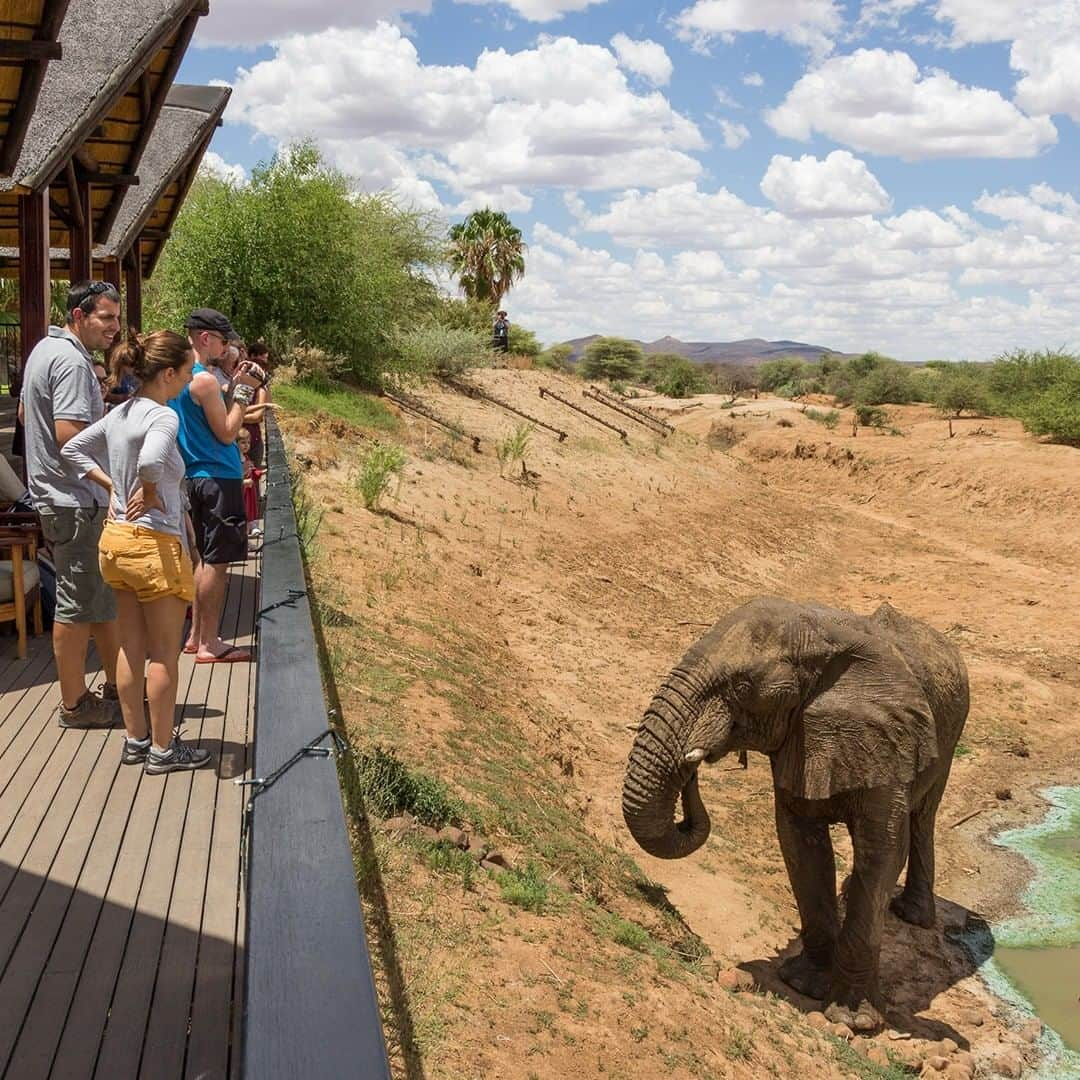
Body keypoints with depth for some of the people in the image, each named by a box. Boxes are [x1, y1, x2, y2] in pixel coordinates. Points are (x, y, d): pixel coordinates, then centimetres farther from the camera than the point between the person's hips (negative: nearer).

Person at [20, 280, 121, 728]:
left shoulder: (45, 348, 15)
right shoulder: (71, 361, -19)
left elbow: (25, 410, 27)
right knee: (78, 605, -1)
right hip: (75, 500, -11)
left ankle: (115, 684, 28)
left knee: (104, 594, 18)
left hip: (56, 493, 11)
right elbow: (70, 434, -28)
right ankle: (75, 704, 10)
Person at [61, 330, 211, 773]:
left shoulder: (119, 413, 8)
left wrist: (112, 487, 10)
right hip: (155, 543, -8)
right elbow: (151, 461, -38)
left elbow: (72, 450, 17)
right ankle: (162, 749, 15)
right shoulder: (163, 416, -18)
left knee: (131, 648, 16)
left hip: (116, 538, 9)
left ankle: (135, 740, 28)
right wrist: (148, 493, -18)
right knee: (164, 653, 5)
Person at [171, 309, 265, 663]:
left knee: (208, 559, 17)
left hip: (198, 477, 10)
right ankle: (210, 644, 5)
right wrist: (243, 391, -8)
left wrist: (233, 384, 9)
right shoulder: (205, 380, -18)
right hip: (219, 478, -10)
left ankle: (196, 635, 24)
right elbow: (227, 433, -15)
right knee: (217, 562, -2)